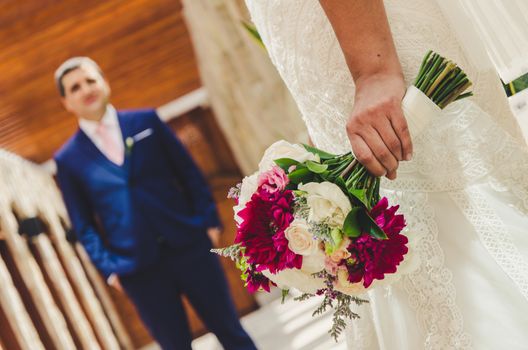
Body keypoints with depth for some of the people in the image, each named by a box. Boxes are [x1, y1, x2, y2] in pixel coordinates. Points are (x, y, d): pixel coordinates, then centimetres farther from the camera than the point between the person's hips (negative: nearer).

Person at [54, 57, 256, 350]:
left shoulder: (146, 120, 7)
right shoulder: (68, 159, 3)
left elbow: (188, 171, 7)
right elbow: (83, 225, 5)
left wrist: (209, 221, -1)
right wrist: (108, 267, -6)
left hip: (189, 245, 1)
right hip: (137, 267, -1)